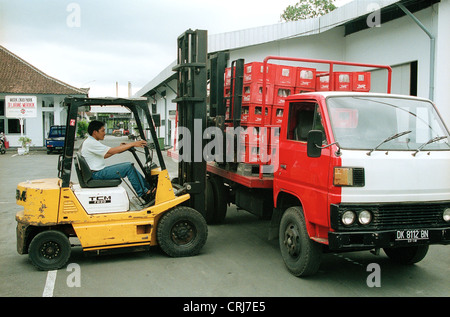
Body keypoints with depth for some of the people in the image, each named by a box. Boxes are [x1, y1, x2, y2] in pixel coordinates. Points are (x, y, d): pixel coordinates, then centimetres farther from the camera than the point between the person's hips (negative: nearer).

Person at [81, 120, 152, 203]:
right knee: (129, 167, -16)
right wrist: (133, 144, -23)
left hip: (100, 171, 10)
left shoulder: (91, 141, 15)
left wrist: (120, 148, 13)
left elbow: (104, 155, 22)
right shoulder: (90, 143, -18)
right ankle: (143, 194, -9)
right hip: (97, 174, -10)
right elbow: (111, 151, -24)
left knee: (129, 165, 6)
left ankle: (147, 188, 6)